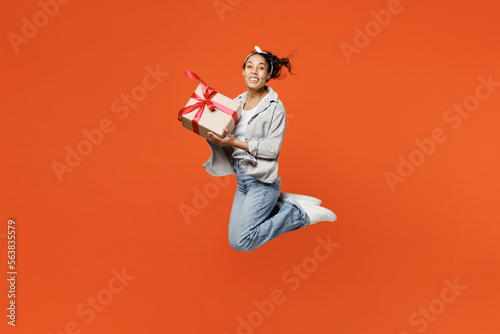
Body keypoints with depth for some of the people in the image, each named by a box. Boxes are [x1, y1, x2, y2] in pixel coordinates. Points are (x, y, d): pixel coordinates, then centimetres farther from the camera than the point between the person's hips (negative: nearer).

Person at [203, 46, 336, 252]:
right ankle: (283, 204, 18)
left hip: (262, 180, -7)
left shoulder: (275, 107, -9)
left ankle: (299, 213, 1)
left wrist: (236, 143, -19)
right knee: (235, 241, 7)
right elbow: (225, 136, 14)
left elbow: (271, 149, -15)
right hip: (241, 178, 7)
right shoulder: (237, 102, 10)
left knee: (243, 241, -14)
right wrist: (212, 135, -7)